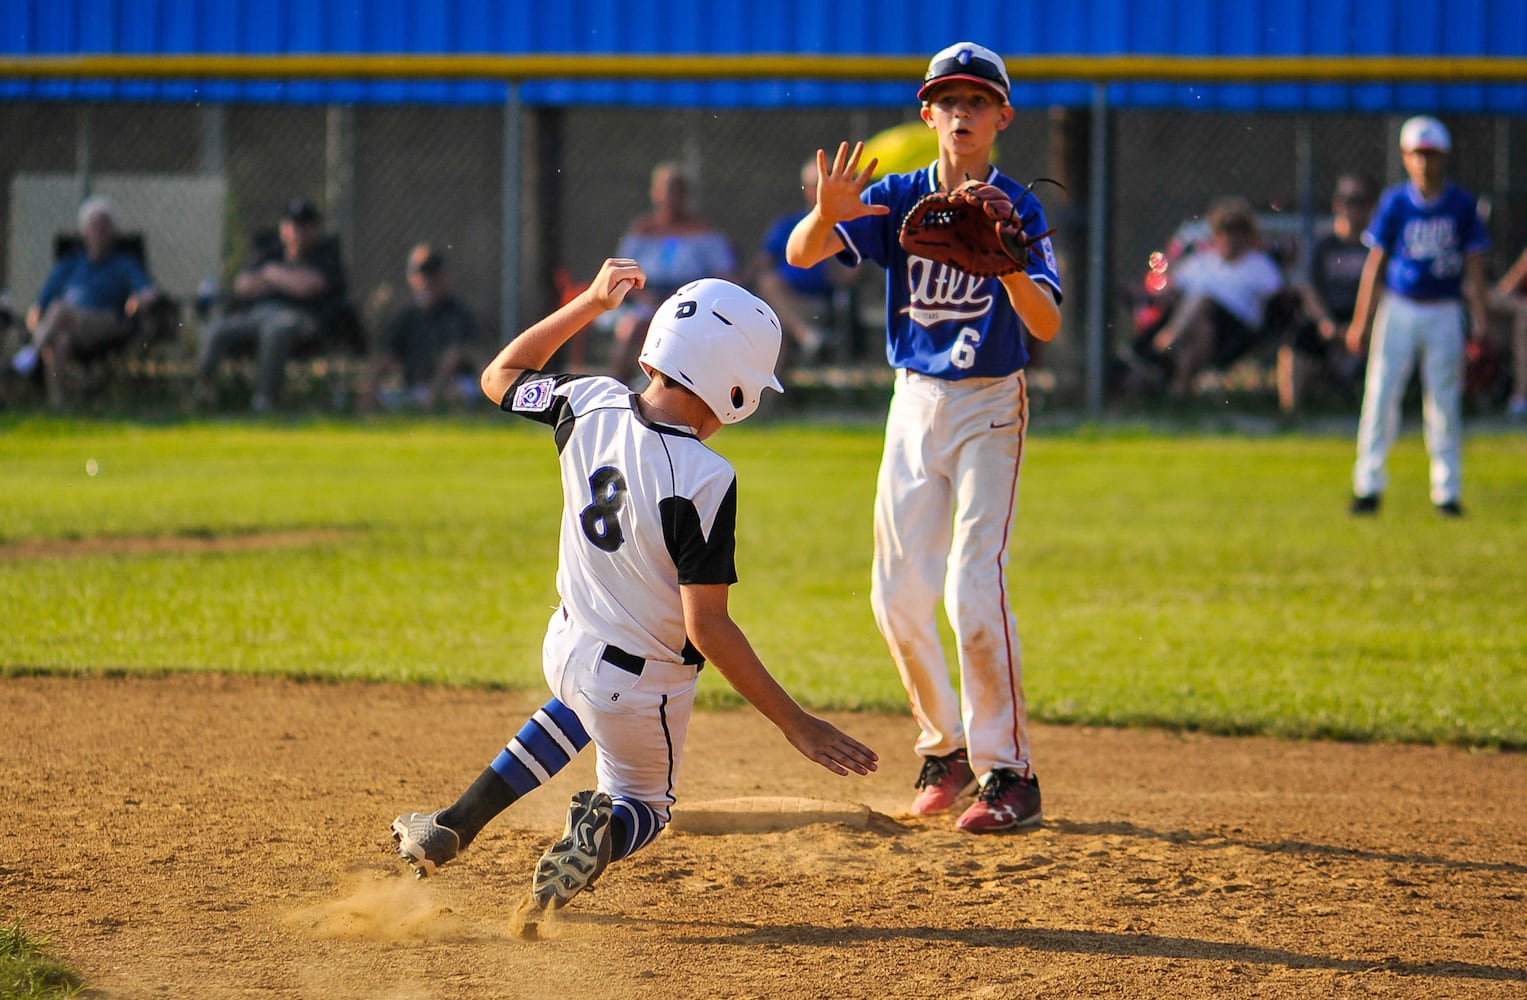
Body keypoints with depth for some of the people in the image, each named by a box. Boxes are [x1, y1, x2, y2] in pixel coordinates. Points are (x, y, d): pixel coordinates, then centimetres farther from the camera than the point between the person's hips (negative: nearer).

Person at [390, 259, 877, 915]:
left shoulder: (591, 406, -13)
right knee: (643, 805, 23)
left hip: (565, 645, 6)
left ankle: (457, 825, 25)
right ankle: (608, 830, -16)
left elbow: (501, 377, 9)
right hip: (642, 688, -6)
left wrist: (590, 303, 13)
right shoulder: (702, 480, -31)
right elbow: (706, 627, -29)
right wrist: (797, 725, -25)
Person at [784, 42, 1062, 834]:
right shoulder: (897, 199, 0)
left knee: (973, 587, -16)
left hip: (988, 409, -4)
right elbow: (800, 254, -14)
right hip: (913, 405, 4)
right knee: (898, 595, 6)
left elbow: (1047, 325, -18)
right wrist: (827, 212, -36)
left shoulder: (1017, 207, -8)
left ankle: (1009, 774, -11)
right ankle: (945, 747, 25)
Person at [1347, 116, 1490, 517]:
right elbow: (1375, 264, 3)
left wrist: (1480, 323, -2)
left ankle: (1447, 491, 9)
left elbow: (1474, 268, 4)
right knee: (1380, 397, -2)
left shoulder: (1462, 205, 0)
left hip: (1444, 314, 0)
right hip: (1398, 308, 0)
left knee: (1445, 404, 2)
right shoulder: (1394, 203, 0)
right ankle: (1369, 487, 5)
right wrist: (1360, 322, 0)